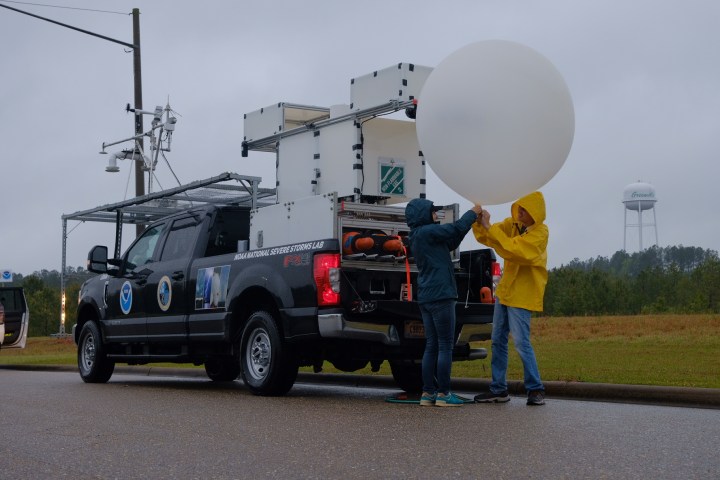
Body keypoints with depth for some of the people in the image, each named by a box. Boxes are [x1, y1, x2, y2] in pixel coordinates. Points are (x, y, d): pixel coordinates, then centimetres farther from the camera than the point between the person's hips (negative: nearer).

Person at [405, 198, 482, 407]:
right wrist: (474, 212, 1)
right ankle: (443, 393, -2)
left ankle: (428, 392, 11)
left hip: (426, 298, 9)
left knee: (432, 346, 11)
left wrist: (471, 220, 13)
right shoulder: (427, 232, -12)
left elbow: (451, 244, 20)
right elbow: (457, 227, -16)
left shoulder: (417, 236, 16)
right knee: (445, 345, -4)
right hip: (440, 296, -9)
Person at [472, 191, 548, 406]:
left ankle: (536, 389, 0)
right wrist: (479, 223, -14)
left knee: (521, 342, -11)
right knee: (498, 341, 10)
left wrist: (489, 226, -30)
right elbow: (486, 238, 7)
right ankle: (499, 389, 17)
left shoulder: (540, 232, -17)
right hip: (504, 290, 8)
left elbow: (513, 249, -30)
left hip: (521, 294, -8)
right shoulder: (512, 223, 4)